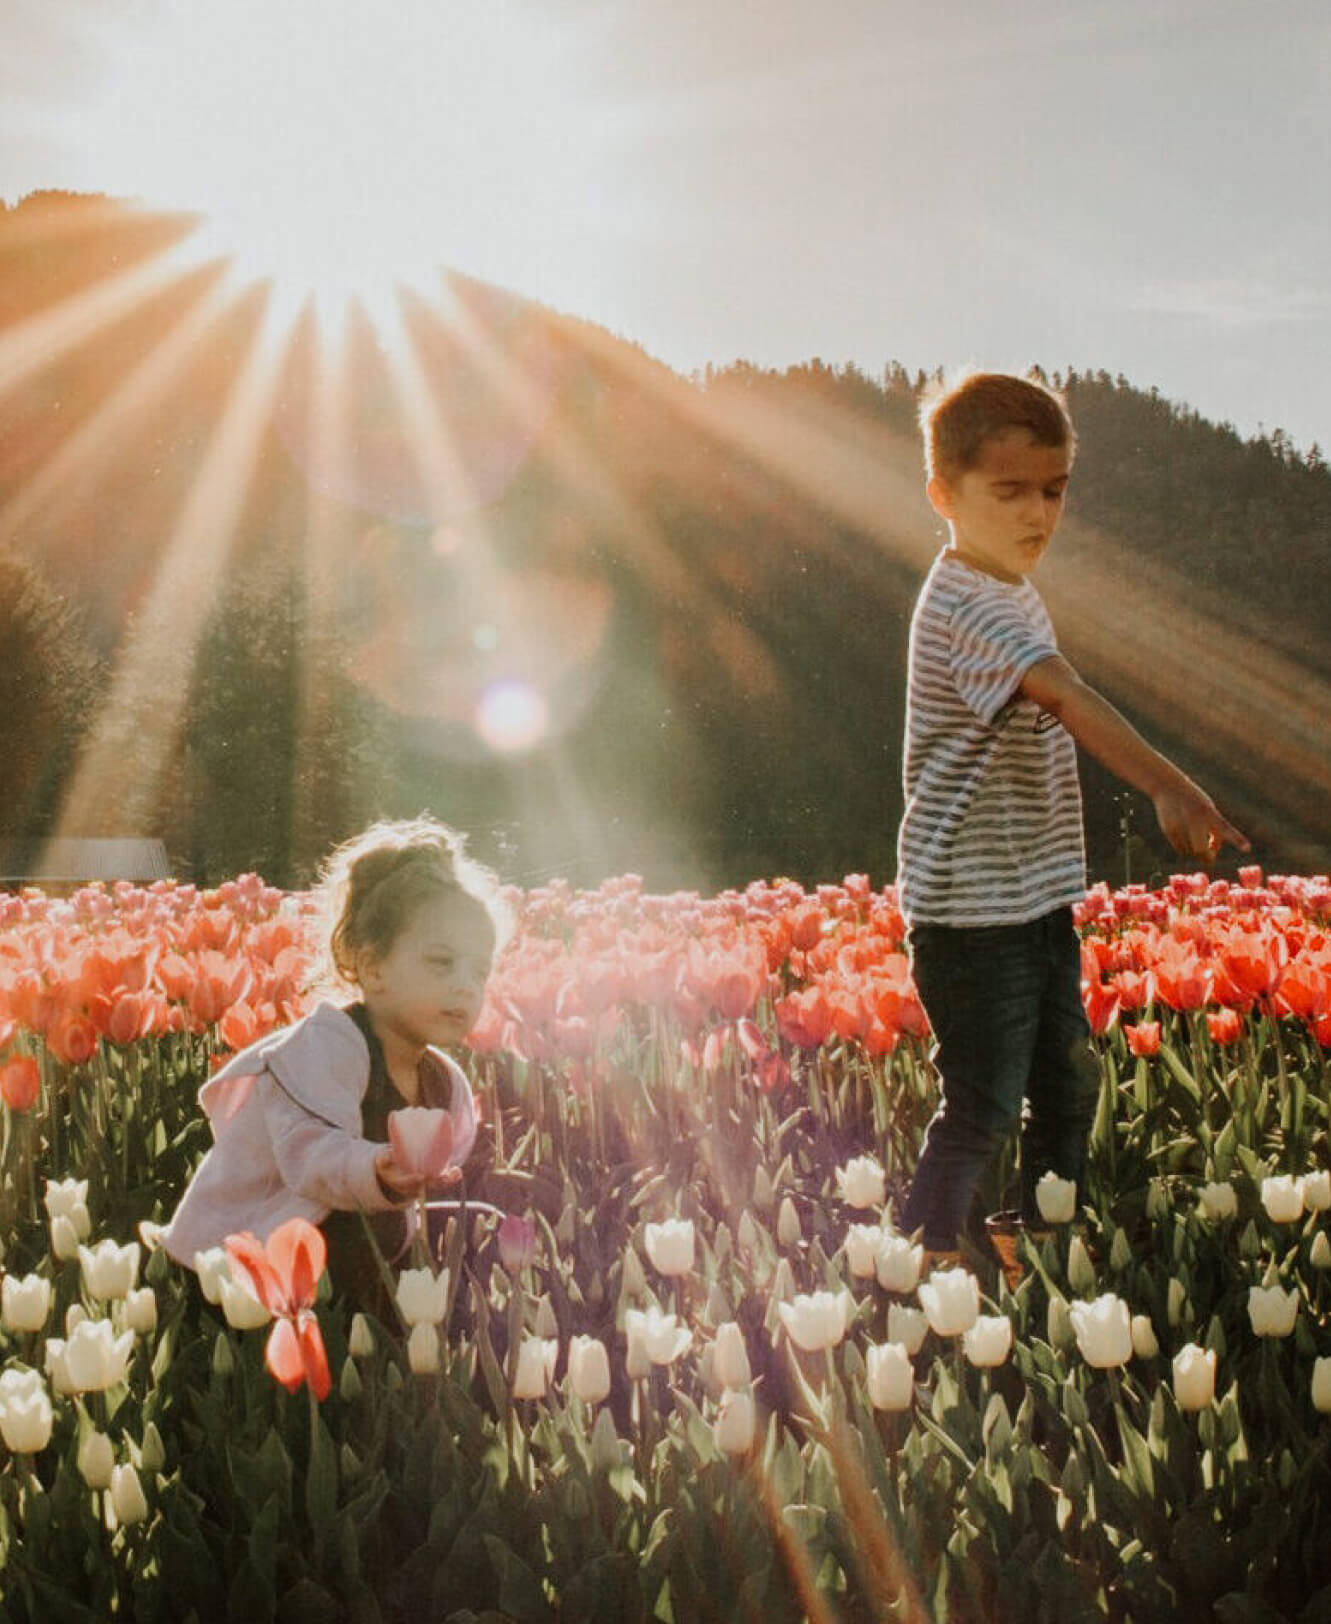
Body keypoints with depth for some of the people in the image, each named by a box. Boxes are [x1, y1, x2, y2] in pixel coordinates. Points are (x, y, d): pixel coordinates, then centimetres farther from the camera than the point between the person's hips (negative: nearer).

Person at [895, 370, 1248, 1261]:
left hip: (1037, 899, 10)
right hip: (971, 910, -10)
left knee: (1068, 1089, 17)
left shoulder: (1014, 595, 12)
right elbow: (1067, 696, -36)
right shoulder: (963, 603, -21)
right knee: (981, 1112, -4)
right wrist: (1170, 786, -48)